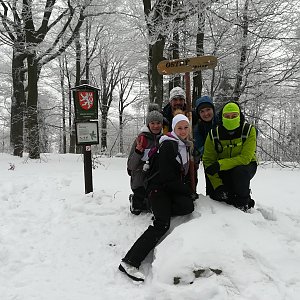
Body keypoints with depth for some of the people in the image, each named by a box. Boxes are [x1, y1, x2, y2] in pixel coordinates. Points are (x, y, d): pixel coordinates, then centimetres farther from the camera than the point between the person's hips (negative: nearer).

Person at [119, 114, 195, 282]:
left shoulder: (186, 146, 15)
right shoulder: (168, 145, -11)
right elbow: (167, 176, -16)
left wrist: (188, 189, 7)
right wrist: (188, 190, -8)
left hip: (175, 190, 8)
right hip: (160, 188, -7)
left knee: (188, 207, -25)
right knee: (162, 224, -26)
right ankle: (129, 262, -28)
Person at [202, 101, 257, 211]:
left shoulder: (249, 130, -20)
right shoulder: (214, 134, -13)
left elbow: (245, 158, -27)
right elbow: (208, 162, -12)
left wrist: (220, 164, -36)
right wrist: (218, 185, -22)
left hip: (246, 165, -2)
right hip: (224, 169, 2)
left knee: (239, 172, -36)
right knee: (217, 196, -17)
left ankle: (243, 202, -10)